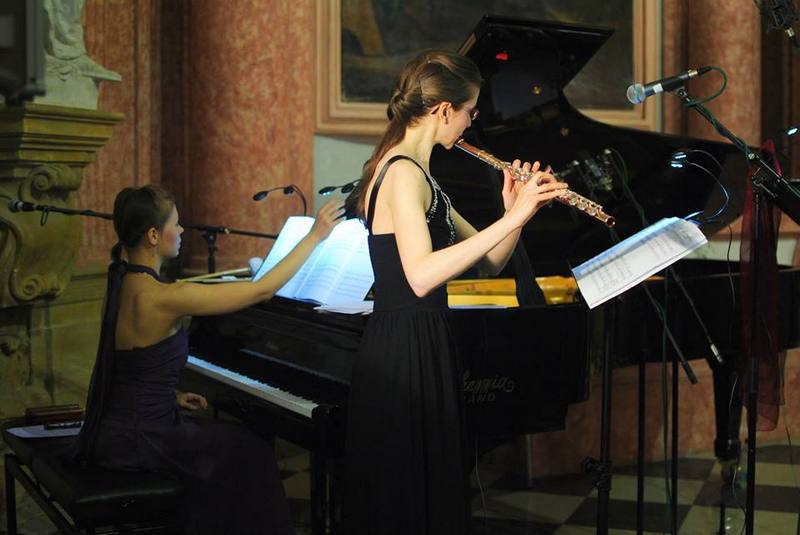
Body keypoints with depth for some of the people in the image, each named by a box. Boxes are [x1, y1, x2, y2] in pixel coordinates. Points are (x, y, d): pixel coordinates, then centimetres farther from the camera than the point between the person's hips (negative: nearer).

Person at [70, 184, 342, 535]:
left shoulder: (121, 283, 3)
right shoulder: (162, 297, -25)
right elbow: (262, 290, -22)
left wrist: (171, 397, 11)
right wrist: (315, 235, -14)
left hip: (115, 427, 9)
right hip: (134, 443, -9)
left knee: (226, 438, 26)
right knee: (249, 453, 10)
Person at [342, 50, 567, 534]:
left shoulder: (417, 174, 15)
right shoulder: (404, 173, -16)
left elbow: (488, 263, 13)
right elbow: (420, 276, -31)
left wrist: (517, 211, -5)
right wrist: (513, 218, -29)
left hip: (423, 351, 10)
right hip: (406, 354, -10)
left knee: (432, 495, 19)